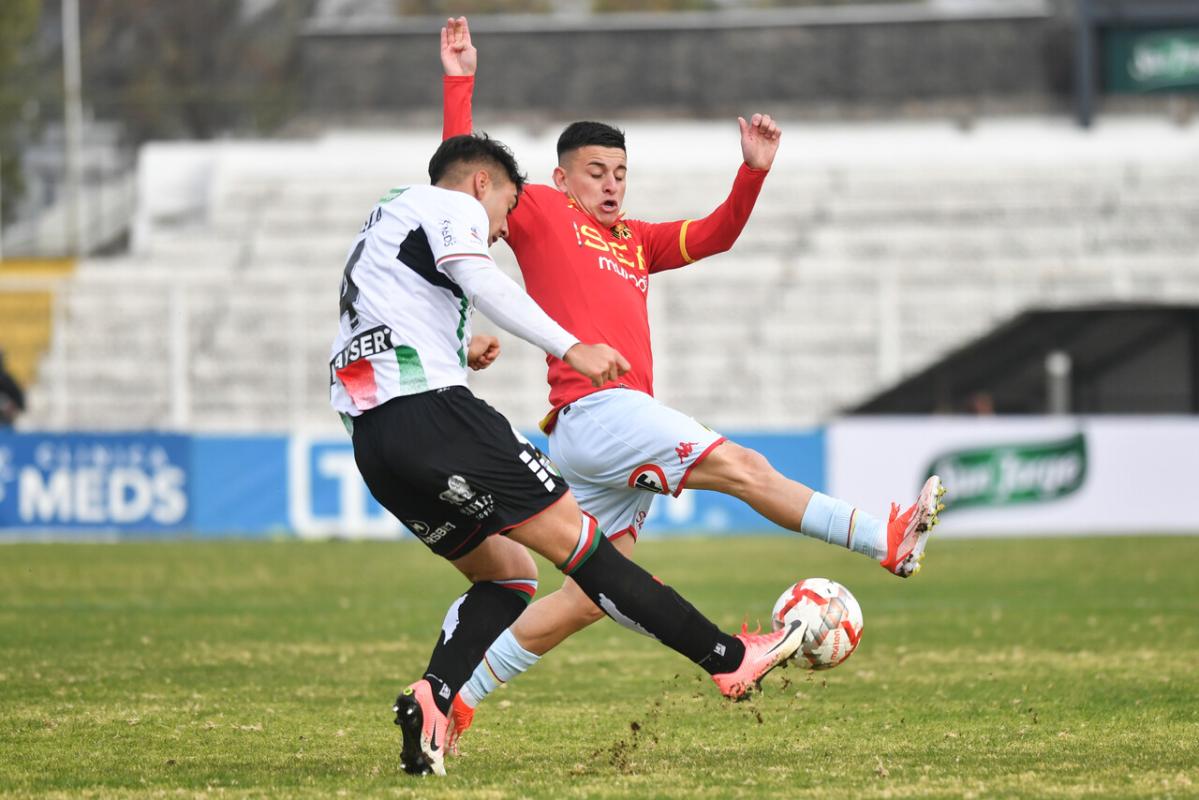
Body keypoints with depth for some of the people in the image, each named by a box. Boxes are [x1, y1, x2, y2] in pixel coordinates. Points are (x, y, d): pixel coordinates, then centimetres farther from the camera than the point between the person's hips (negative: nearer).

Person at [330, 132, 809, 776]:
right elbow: (480, 281, -15)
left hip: (370, 439, 9)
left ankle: (432, 698, -11)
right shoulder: (450, 205, 5)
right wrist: (570, 348, -19)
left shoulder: (385, 222, 33)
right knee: (573, 538, -9)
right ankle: (730, 657, -8)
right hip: (430, 408, -9)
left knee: (507, 575, 13)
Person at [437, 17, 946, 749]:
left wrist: (754, 171, 16)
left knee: (589, 597, 6)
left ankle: (457, 696, 9)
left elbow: (715, 236, 29)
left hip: (627, 425, 9)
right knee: (743, 467, -15)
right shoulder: (539, 213, 7)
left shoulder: (634, 241, 28)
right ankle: (888, 540, -19)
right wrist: (460, 84, -4)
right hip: (594, 410, -9)